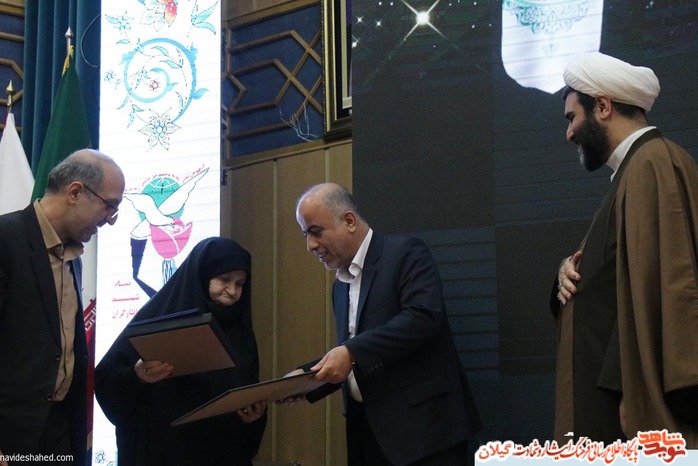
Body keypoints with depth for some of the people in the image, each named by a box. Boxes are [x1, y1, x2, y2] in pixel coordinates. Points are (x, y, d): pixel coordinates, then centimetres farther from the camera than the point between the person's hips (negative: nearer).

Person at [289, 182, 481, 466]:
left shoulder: (406, 253, -7)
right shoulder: (341, 285, 17)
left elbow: (424, 317, -22)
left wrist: (352, 352, -24)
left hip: (422, 425, -7)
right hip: (367, 430, 8)